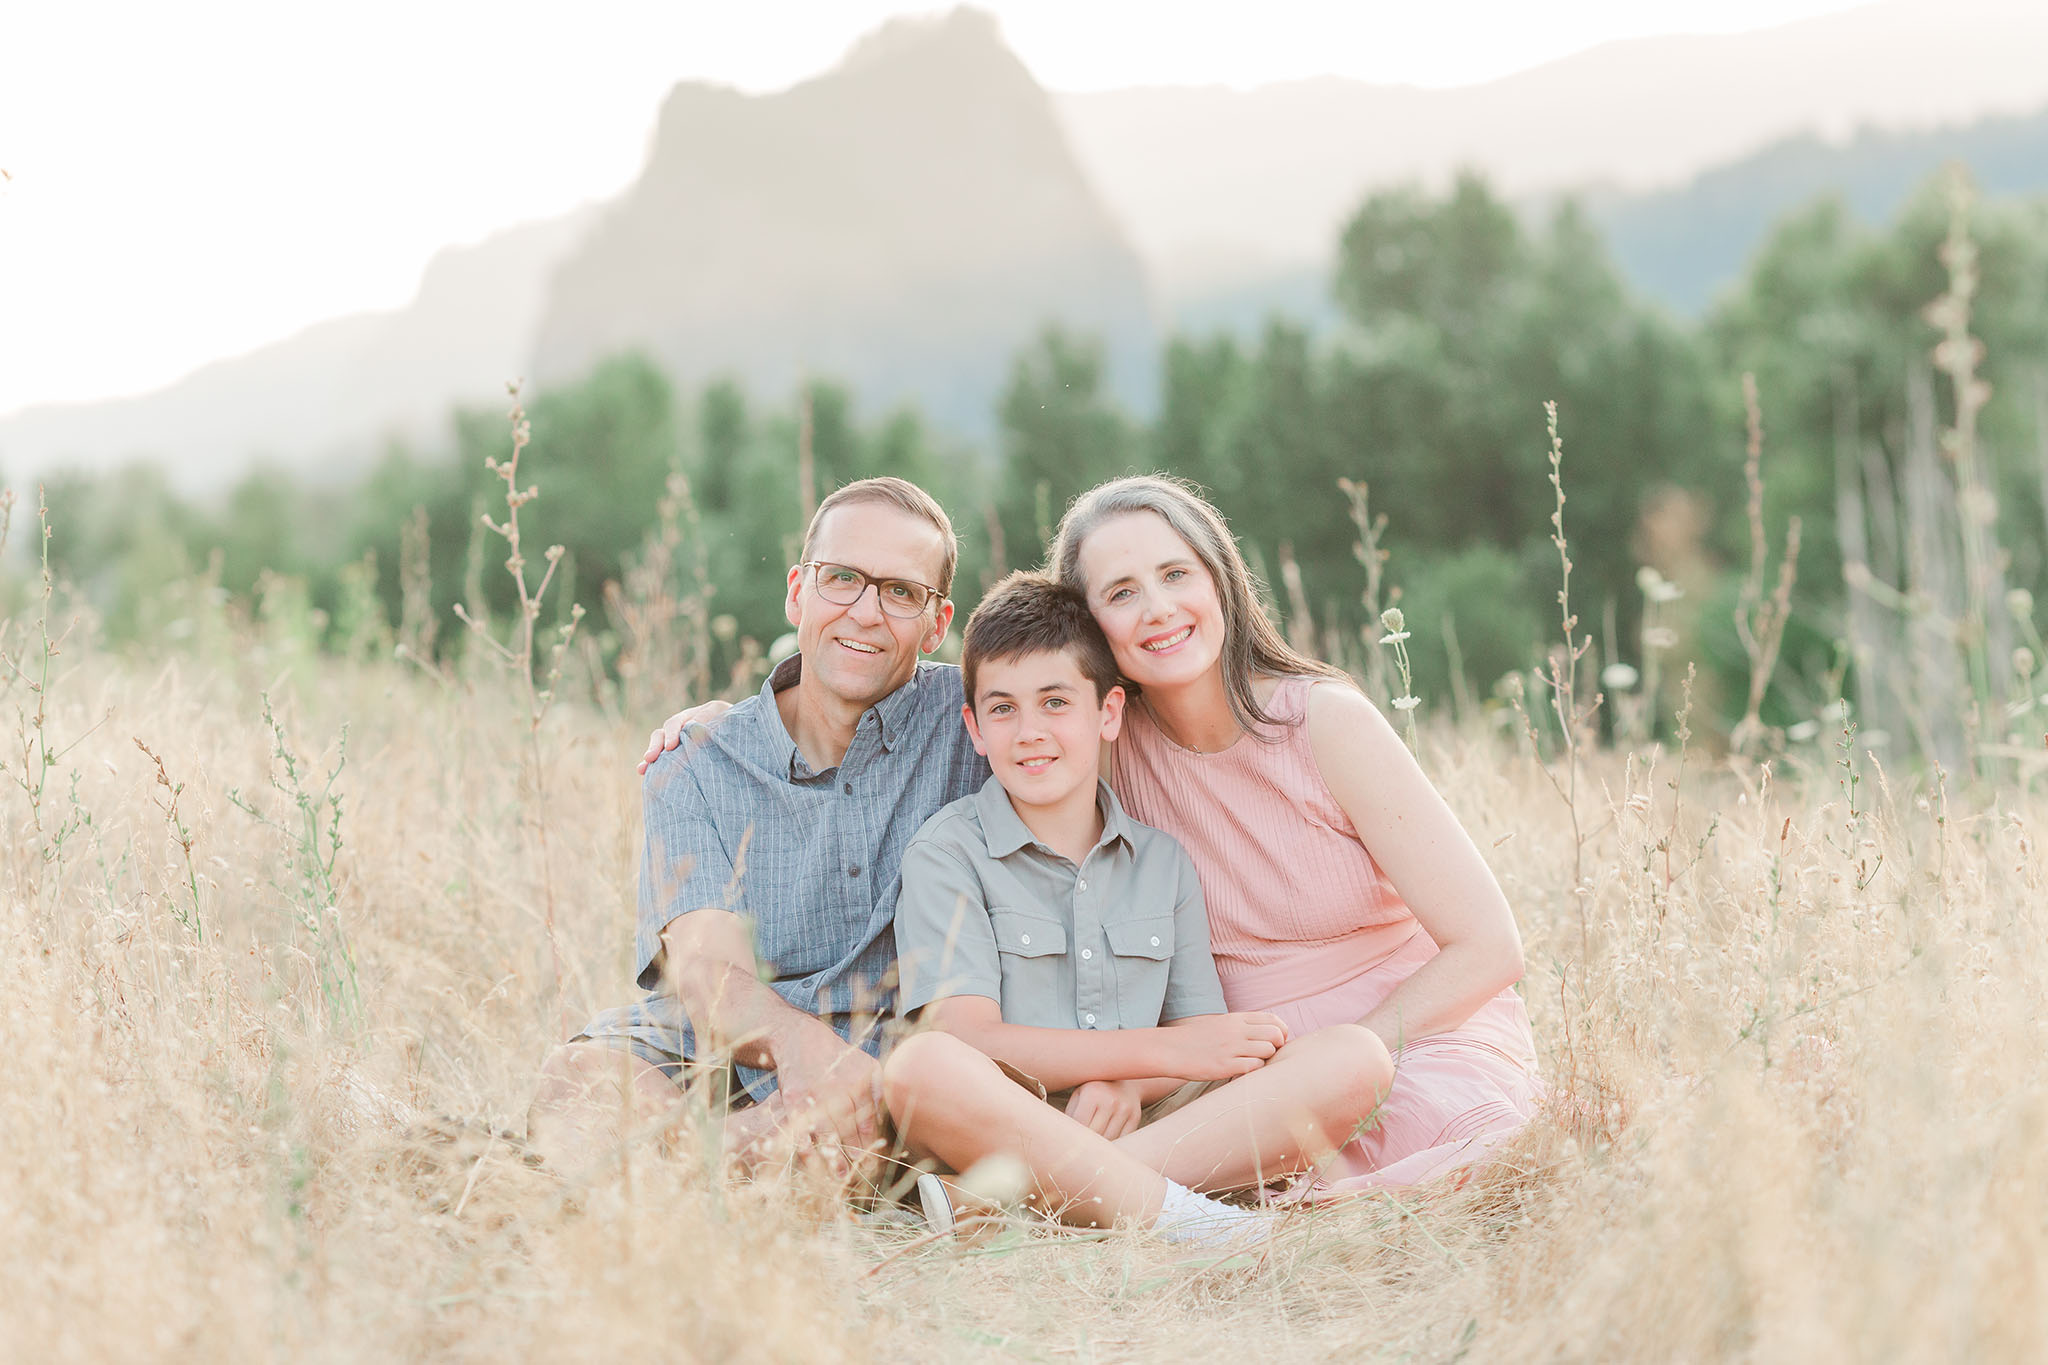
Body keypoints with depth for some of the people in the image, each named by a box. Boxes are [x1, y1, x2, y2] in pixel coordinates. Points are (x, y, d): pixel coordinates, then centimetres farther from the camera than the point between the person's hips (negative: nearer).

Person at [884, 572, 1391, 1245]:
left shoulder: (1164, 860, 16)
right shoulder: (945, 855, 1)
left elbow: (1203, 1040, 12)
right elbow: (965, 1039, -11)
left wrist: (1132, 1084, -12)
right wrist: (1157, 1050, -13)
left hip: (1140, 1124, 5)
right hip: (1004, 1132, -5)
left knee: (1356, 1056, -17)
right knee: (920, 1067, -38)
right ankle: (1169, 1211, -31)